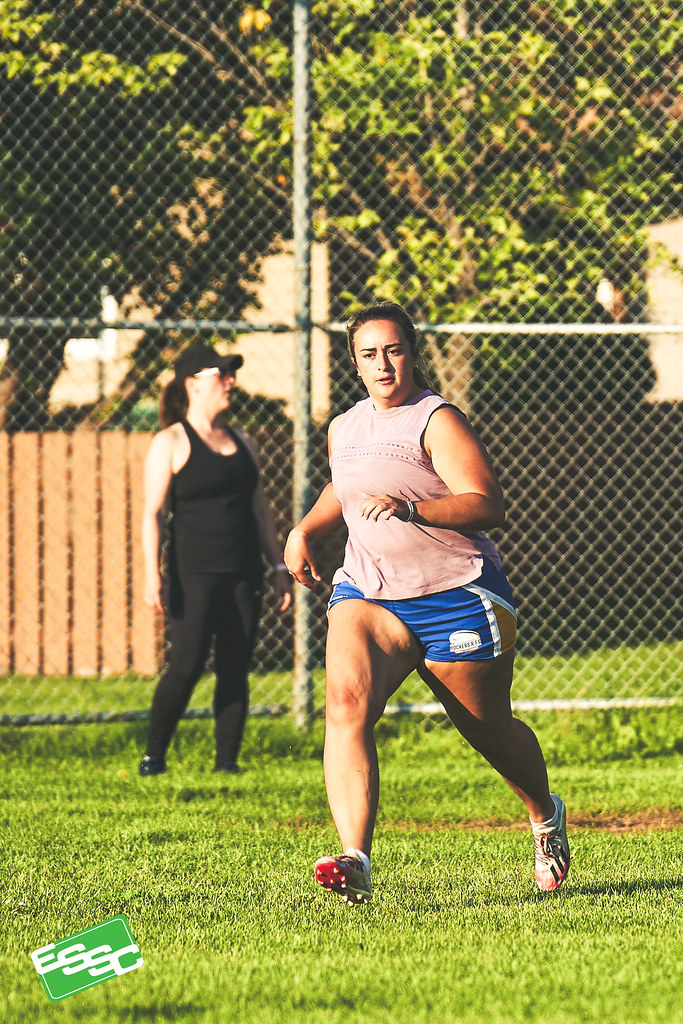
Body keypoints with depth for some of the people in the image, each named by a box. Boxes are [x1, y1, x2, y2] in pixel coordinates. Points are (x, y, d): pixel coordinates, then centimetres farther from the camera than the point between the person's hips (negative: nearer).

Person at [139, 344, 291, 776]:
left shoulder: (241, 442, 16)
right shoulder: (171, 443, -2)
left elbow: (260, 509, 21)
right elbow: (153, 513, -7)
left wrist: (280, 566, 15)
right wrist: (152, 573, -18)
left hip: (242, 574, 6)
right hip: (193, 573, -5)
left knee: (235, 670, 2)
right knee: (187, 666, -13)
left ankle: (227, 760, 6)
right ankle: (154, 756, 1)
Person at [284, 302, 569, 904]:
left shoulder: (437, 421, -10)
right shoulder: (344, 430, 11)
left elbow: (488, 505, -21)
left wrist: (411, 508, -34)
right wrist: (305, 531, 14)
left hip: (457, 597, -4)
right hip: (367, 593, 4)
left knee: (490, 730, 12)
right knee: (347, 702, -24)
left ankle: (546, 815, 46)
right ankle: (355, 861, -37)